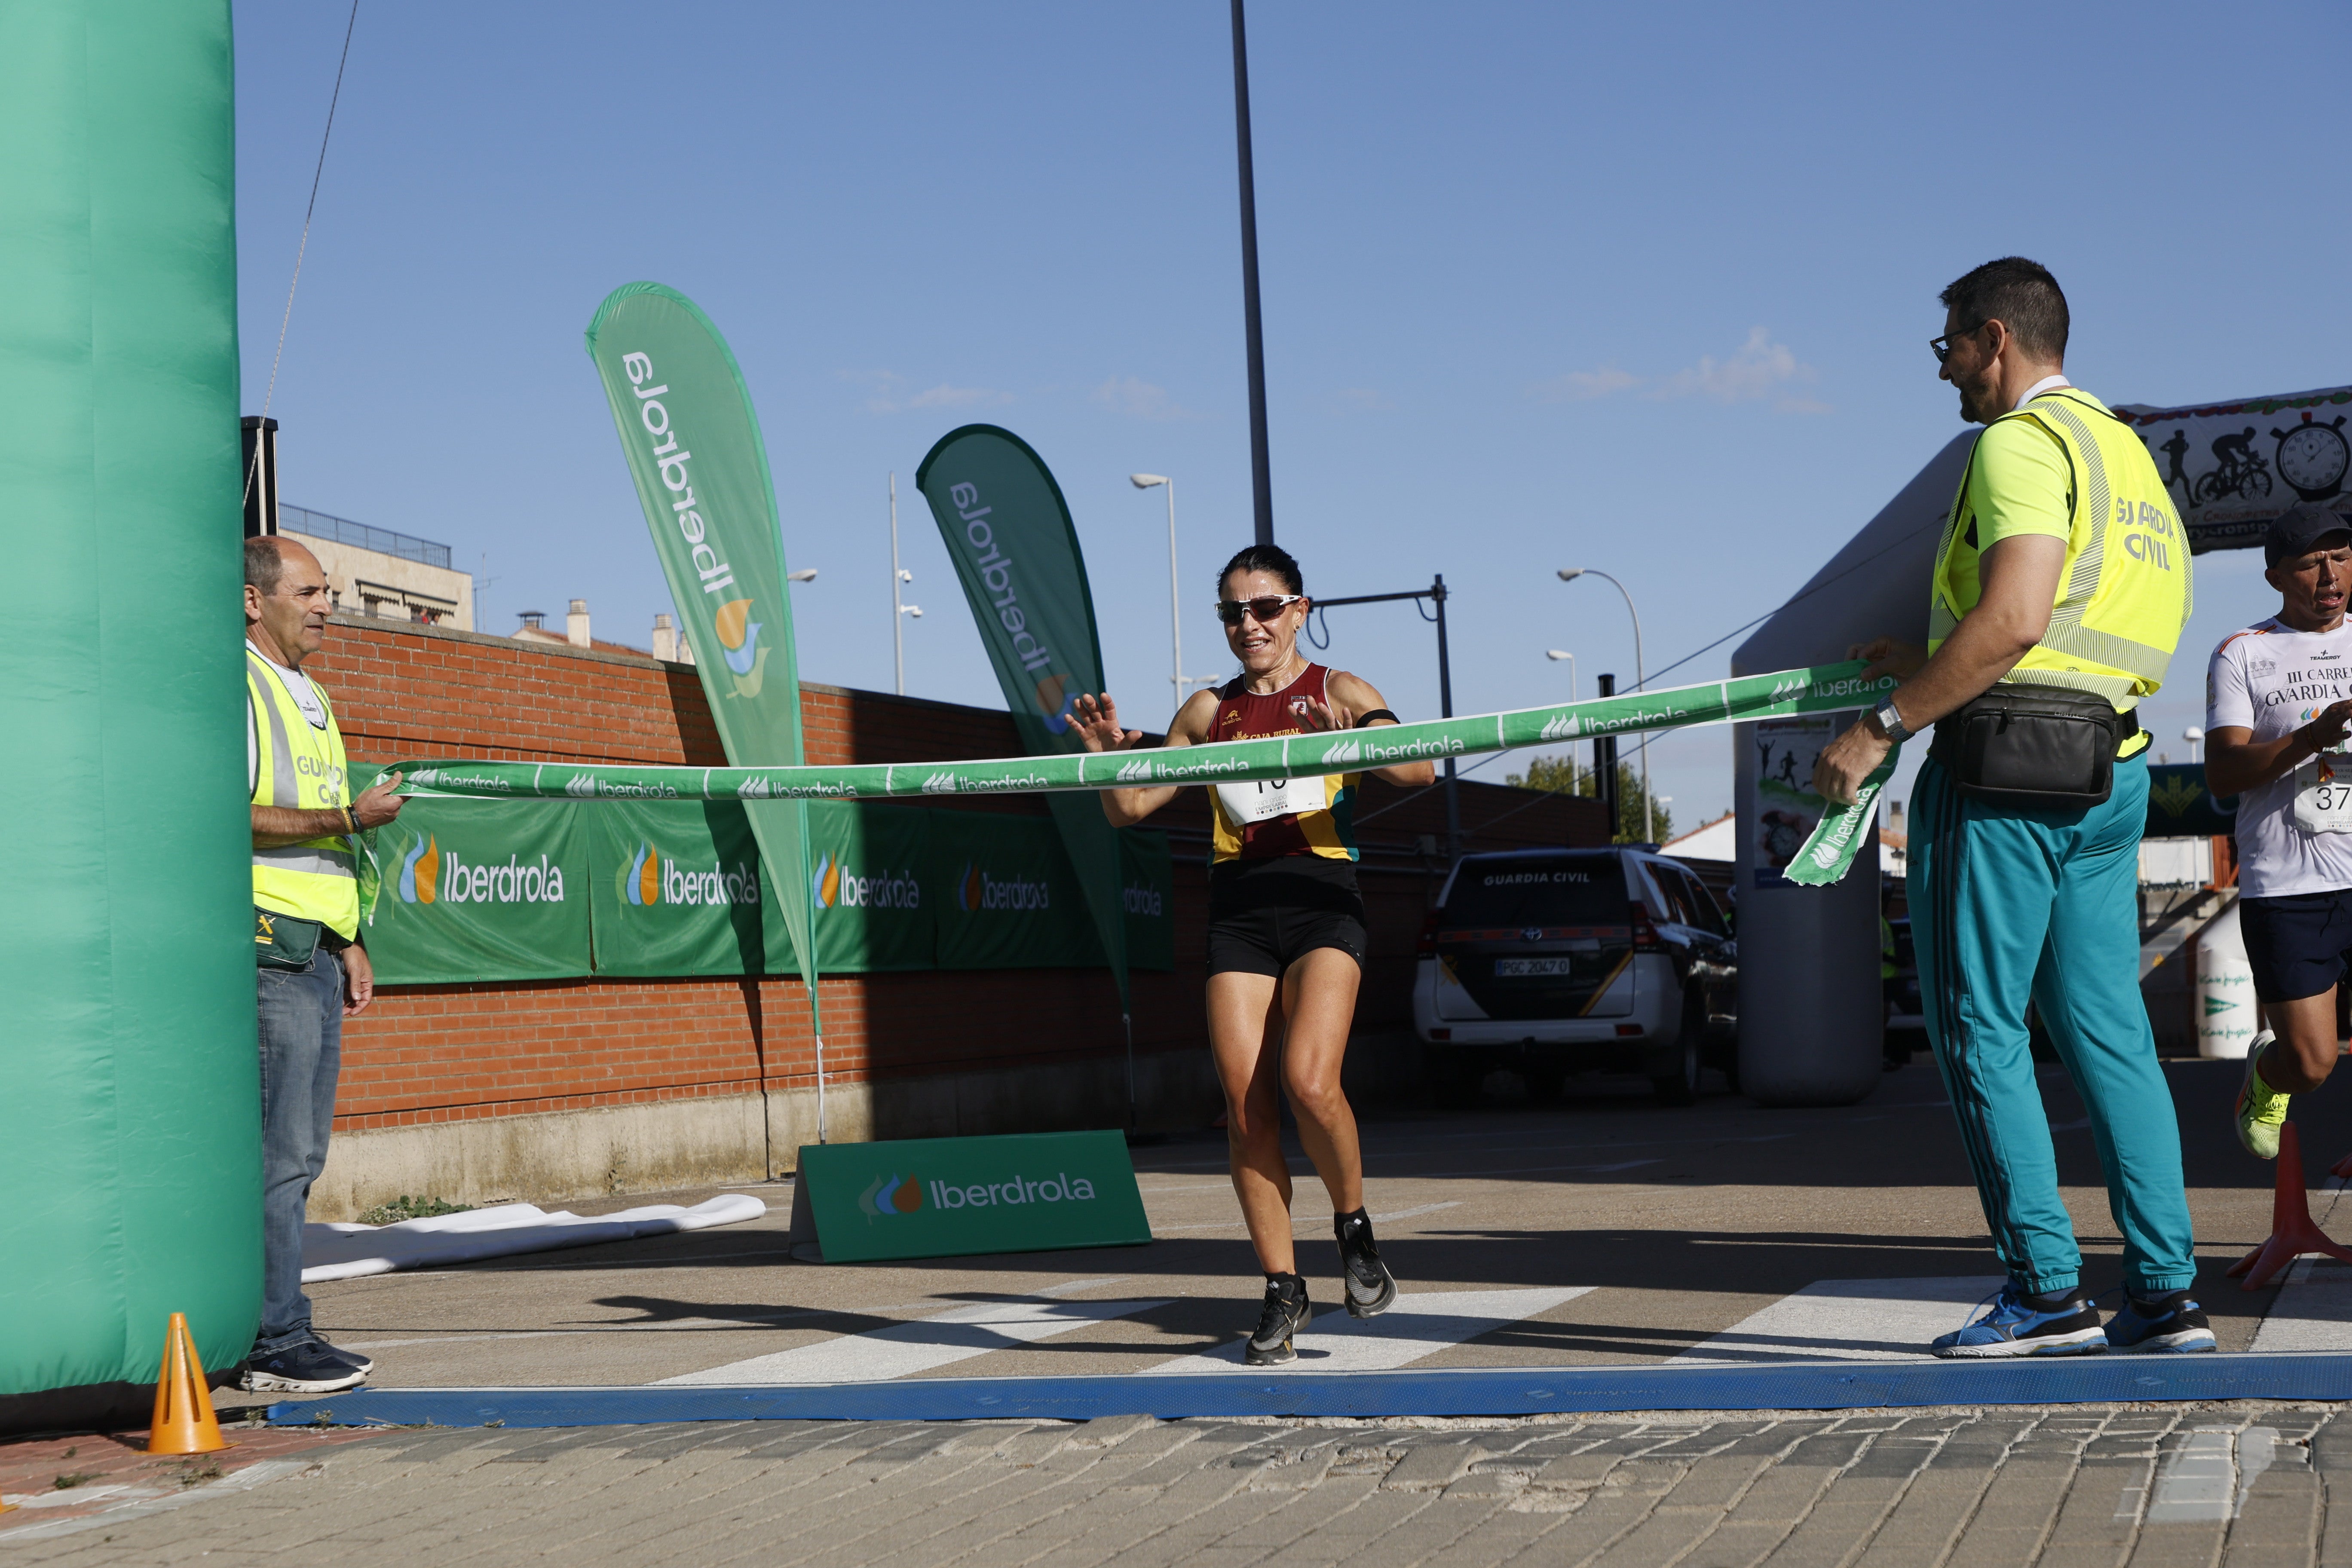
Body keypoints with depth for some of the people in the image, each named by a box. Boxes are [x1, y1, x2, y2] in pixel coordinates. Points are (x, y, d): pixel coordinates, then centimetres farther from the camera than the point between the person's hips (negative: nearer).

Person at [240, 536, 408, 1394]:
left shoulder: (309, 697, 22)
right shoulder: (234, 688, -8)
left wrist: (348, 941, 22)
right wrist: (351, 817, -19)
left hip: (313, 952, 9)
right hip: (266, 945, -9)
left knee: (299, 1154, 9)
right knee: (279, 1153, -9)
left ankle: (282, 1333, 14)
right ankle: (275, 1343, -5)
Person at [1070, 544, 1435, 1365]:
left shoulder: (1339, 692, 6)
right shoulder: (1208, 711, 15)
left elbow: (1421, 769, -9)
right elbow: (1132, 807, 17)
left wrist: (1352, 743, -27)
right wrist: (1110, 759, -4)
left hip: (1321, 902, -3)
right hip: (1237, 910, 3)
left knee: (1309, 1082, -21)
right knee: (1246, 1103, -4)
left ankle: (1354, 1227, 7)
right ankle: (1282, 1289, 8)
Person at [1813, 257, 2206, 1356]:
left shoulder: (2022, 443, -8)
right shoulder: (2121, 448, 22)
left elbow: (2014, 618, -22)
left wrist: (1885, 727, -19)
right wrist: (1931, 664, 26)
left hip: (2007, 764, -9)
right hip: (2107, 767, 9)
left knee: (1978, 1025, -3)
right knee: (2107, 1028, 8)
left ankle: (2046, 1292, -4)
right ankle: (2166, 1294, 6)